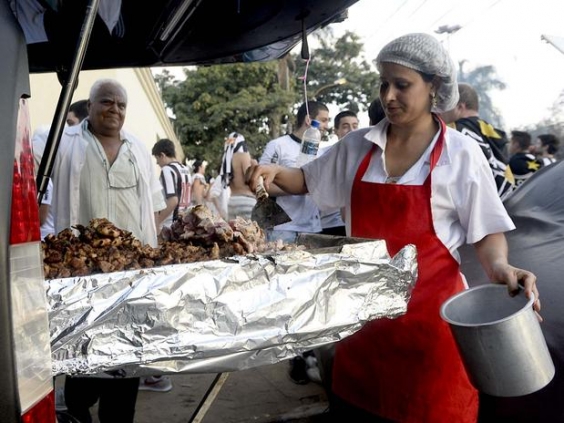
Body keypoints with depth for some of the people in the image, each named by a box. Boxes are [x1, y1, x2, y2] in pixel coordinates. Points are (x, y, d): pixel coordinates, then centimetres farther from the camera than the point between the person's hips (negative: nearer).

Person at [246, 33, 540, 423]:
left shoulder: (461, 154, -7)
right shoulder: (358, 147, 3)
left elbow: (486, 232, -2)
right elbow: (307, 181, 16)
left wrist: (498, 267, -22)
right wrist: (275, 174, -4)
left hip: (428, 309, -3)